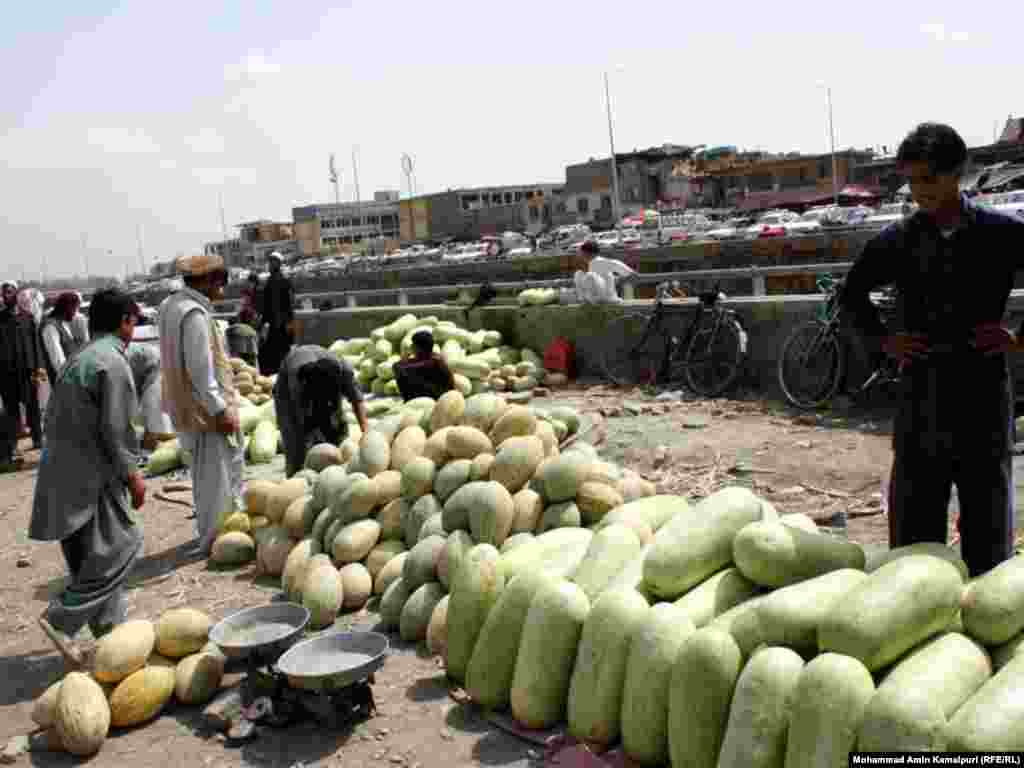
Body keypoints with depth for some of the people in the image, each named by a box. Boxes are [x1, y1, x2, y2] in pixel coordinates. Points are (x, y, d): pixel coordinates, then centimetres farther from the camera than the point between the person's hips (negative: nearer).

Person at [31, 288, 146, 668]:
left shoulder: (76, 360, 15)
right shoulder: (113, 362, -13)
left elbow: (54, 420, 19)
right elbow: (114, 429, -17)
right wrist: (132, 475, -9)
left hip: (63, 472, 10)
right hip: (93, 475, -10)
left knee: (91, 554, 14)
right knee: (119, 546, -5)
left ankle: (111, 627, 21)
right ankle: (61, 619, -11)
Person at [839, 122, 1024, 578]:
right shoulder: (895, 241, 2)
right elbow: (851, 295, 17)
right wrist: (880, 339, 4)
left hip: (983, 405, -1)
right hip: (920, 404, 1)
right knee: (912, 537, 9)